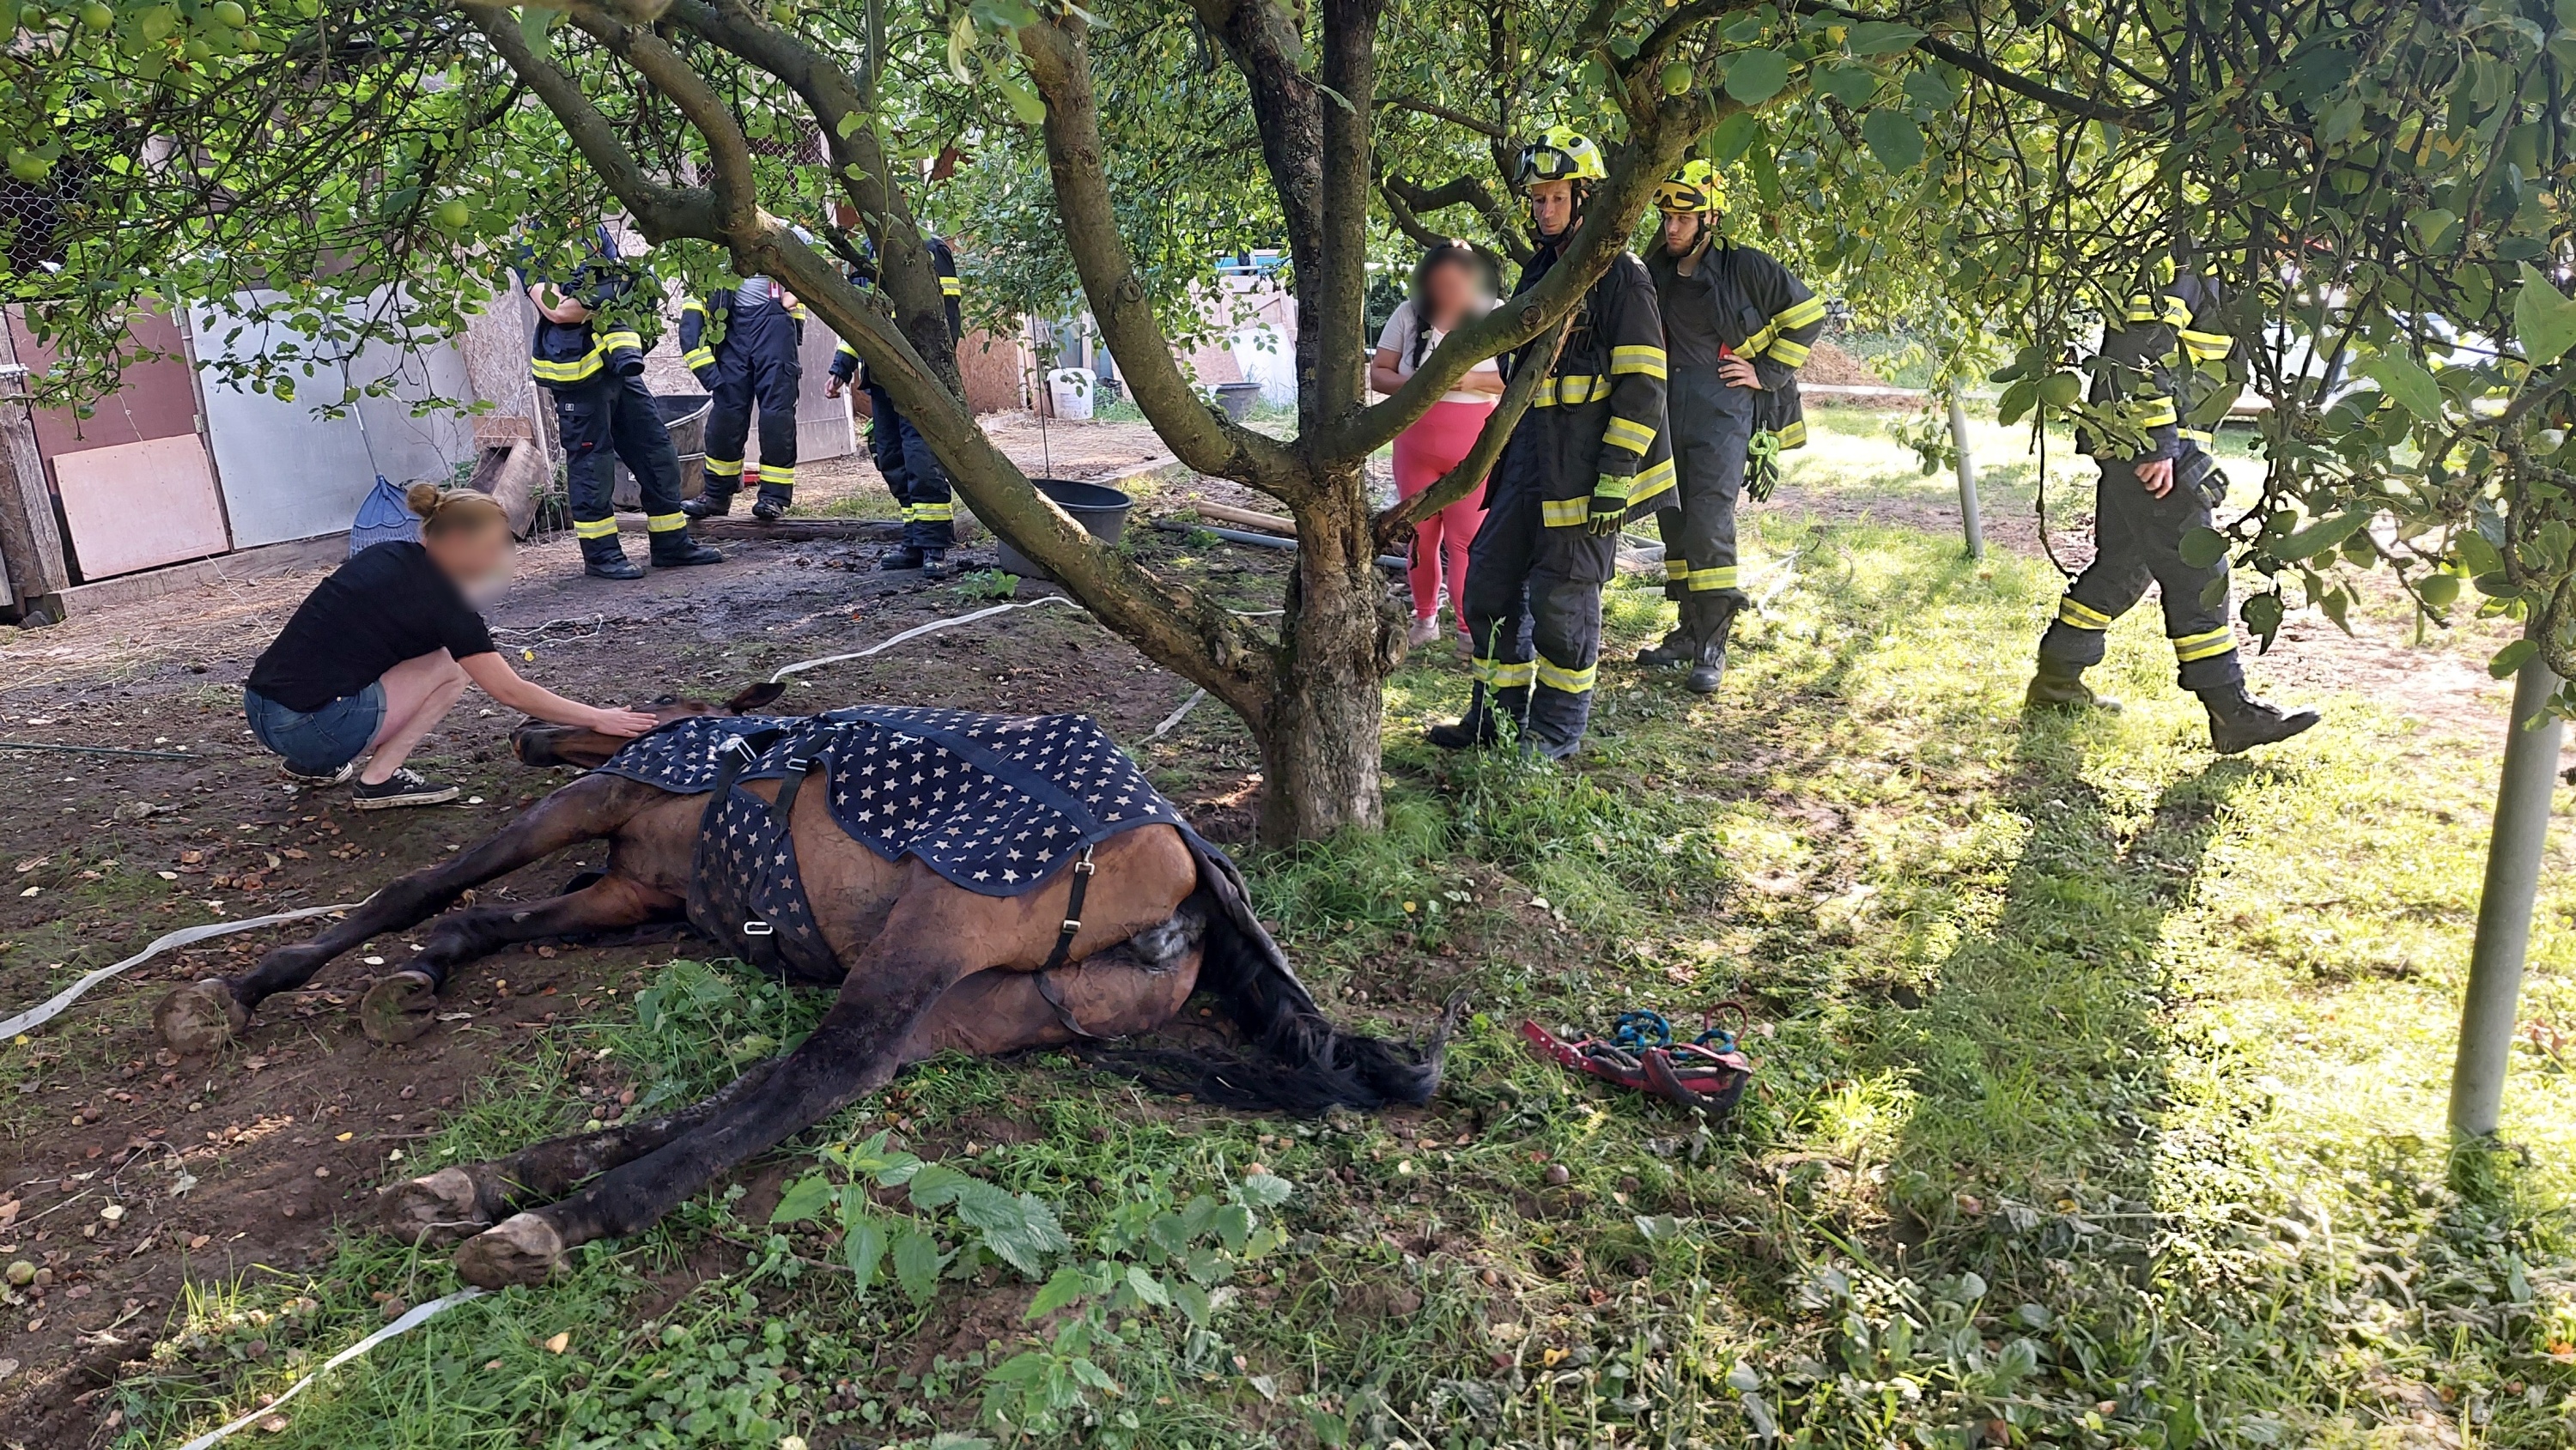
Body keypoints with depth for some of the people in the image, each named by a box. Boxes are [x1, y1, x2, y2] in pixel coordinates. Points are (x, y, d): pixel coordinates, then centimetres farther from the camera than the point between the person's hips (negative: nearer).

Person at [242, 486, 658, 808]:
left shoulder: (389, 556, 10)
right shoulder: (439, 597, -11)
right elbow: (512, 692, -9)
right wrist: (598, 718, -3)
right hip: (310, 728, -8)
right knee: (451, 668, 1)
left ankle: (319, 762, 22)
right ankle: (380, 779, 0)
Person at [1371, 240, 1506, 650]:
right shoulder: (1409, 314, 2)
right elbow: (1377, 372, 3)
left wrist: (1470, 380, -21)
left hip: (1474, 446, -2)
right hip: (1416, 443, 2)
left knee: (1466, 537, -3)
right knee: (1421, 534, 10)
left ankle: (1470, 627, 5)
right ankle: (1425, 619, 25)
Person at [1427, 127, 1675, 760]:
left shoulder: (1619, 273, -9)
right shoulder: (1538, 269, 17)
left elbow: (1642, 383, -14)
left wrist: (1616, 474, -20)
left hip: (1586, 464, -8)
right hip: (1531, 452, 8)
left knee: (1562, 598, -3)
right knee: (1491, 582, 9)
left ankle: (1558, 730, 12)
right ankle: (1498, 713, 22)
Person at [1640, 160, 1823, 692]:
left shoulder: (1745, 267, -5)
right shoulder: (1654, 272, 11)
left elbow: (1808, 314, 1)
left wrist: (1766, 374, -2)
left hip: (1722, 412, -6)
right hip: (1666, 409, 6)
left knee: (1709, 523, -14)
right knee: (1674, 521, 8)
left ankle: (1713, 646, -9)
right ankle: (1690, 629, 20)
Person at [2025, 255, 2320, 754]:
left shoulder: (2207, 277, 19)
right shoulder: (2182, 272, -13)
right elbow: (2139, 351, -24)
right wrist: (2154, 444, -25)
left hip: (2138, 446, 11)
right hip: (2152, 449, -11)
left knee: (2122, 568, 16)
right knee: (2197, 575, -8)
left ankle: (2055, 679, 24)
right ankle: (2232, 713, -3)